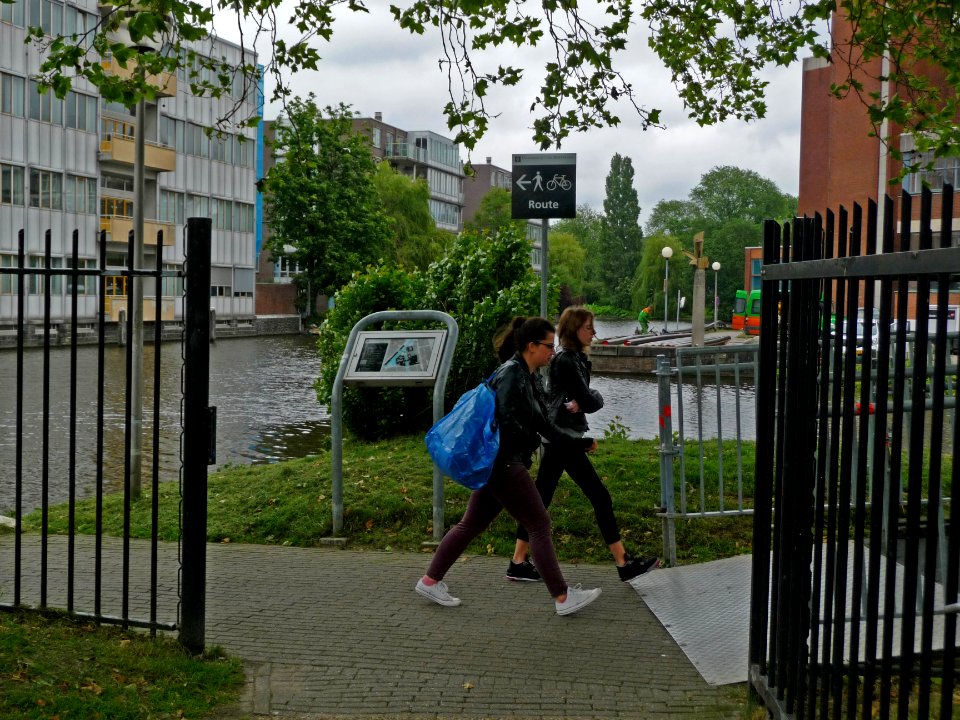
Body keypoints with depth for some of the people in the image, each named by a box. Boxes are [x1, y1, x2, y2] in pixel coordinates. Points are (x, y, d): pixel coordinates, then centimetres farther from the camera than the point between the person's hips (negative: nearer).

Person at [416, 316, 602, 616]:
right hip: (503, 464, -10)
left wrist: (576, 440, 22)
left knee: (472, 524, 14)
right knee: (540, 525, -4)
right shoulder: (512, 374, -17)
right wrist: (493, 463, -24)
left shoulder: (529, 377, 15)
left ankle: (430, 580, 21)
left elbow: (541, 423, 22)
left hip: (499, 465, 10)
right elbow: (503, 420, -22)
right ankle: (562, 598, 2)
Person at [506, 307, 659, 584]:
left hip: (559, 438, 10)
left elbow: (588, 399, 8)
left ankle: (519, 563, 14)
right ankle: (624, 564, 1)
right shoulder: (566, 361, -16)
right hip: (564, 437, -10)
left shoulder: (575, 358, 15)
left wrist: (580, 402, -11)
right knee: (600, 497, -5)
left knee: (541, 499, 10)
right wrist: (593, 398, 1)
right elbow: (589, 400, -19)